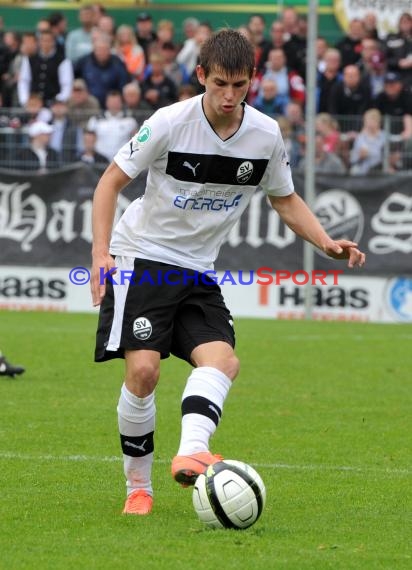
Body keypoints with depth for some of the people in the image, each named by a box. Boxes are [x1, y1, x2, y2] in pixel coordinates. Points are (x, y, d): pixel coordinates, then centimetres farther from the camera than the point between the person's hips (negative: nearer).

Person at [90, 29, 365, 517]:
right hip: (142, 258, -4)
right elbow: (112, 180, -7)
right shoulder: (170, 123, -15)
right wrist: (101, 252, -18)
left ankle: (190, 454, -40)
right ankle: (138, 487, -3)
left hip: (197, 271, 4)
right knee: (143, 369, -17)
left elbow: (285, 200, 13)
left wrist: (328, 244, -4)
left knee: (221, 359, -21)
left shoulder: (266, 135, -3)